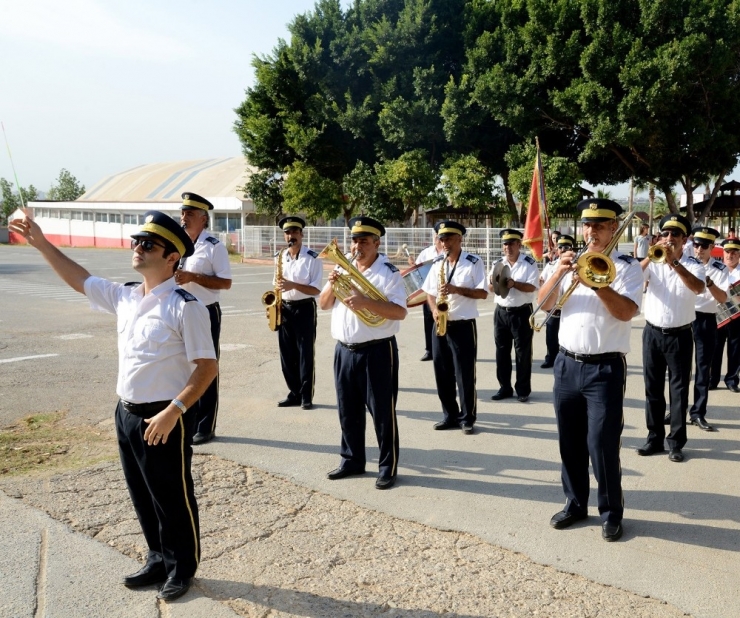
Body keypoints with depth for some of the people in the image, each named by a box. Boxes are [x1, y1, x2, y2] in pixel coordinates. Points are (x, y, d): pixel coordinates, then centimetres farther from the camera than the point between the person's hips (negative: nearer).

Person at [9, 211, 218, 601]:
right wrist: (41, 243, 15)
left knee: (173, 497, 9)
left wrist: (172, 412, -24)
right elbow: (79, 280, 20)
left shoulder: (185, 307, -17)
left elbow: (207, 367, -18)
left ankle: (182, 567, 31)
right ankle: (158, 559, 39)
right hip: (126, 414, 7)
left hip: (164, 419, -7)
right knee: (142, 495, 19)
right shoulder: (124, 297, 6)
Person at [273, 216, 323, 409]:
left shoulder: (313, 258, -8)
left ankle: (306, 396, 7)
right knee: (287, 355, 9)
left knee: (305, 354, -2)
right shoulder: (280, 257, 9)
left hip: (304, 309, -5)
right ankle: (294, 393, 20)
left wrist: (293, 285, -25)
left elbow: (315, 289, -12)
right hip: (284, 309, 5)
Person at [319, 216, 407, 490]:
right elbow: (323, 304, 11)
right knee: (348, 410, 14)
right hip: (344, 350, 6)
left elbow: (400, 312, -19)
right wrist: (332, 284, -8)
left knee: (382, 412, 1)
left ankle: (388, 467, 13)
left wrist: (365, 302, -28)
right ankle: (352, 460, 29)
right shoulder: (343, 268, 11)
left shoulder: (388, 273, -9)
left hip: (377, 351, -6)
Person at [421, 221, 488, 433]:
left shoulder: (474, 262, -6)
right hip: (440, 325, 5)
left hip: (463, 325, -5)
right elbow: (429, 293, 12)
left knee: (465, 375, -1)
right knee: (442, 374, 10)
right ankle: (450, 415, 22)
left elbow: (483, 293, -10)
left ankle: (467, 418, 12)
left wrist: (457, 290, -21)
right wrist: (434, 310, -7)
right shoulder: (437, 263, 10)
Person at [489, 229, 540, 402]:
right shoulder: (497, 264, 7)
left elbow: (532, 287, -14)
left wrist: (514, 284, -28)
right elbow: (490, 287, 3)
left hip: (522, 312, -4)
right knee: (502, 351, 8)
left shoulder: (530, 263, -5)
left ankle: (523, 390, 10)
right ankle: (504, 388, 18)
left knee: (522, 352, 1)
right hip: (501, 312, 4)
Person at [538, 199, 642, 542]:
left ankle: (611, 513, 15)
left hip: (605, 368, -4)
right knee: (570, 442, 12)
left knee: (603, 445, -3)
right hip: (567, 364, 5)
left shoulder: (627, 267, -2)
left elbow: (626, 311, -16)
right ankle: (575, 504, 27)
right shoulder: (570, 262, 11)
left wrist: (595, 282, -24)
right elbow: (544, 304, 2)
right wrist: (559, 272, -12)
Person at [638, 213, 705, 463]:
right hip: (653, 334, 2)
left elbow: (698, 288, -25)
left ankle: (676, 442, 13)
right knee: (653, 388, 10)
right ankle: (655, 438, 21)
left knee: (679, 390, 3)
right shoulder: (653, 263, 2)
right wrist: (651, 256, -26)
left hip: (680, 336, -2)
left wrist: (674, 262, -34)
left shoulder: (693, 265, -4)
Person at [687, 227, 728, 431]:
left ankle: (698, 413, 14)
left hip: (706, 321, 0)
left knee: (703, 368, 5)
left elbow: (723, 298, -10)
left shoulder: (720, 269, 0)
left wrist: (709, 281, -25)